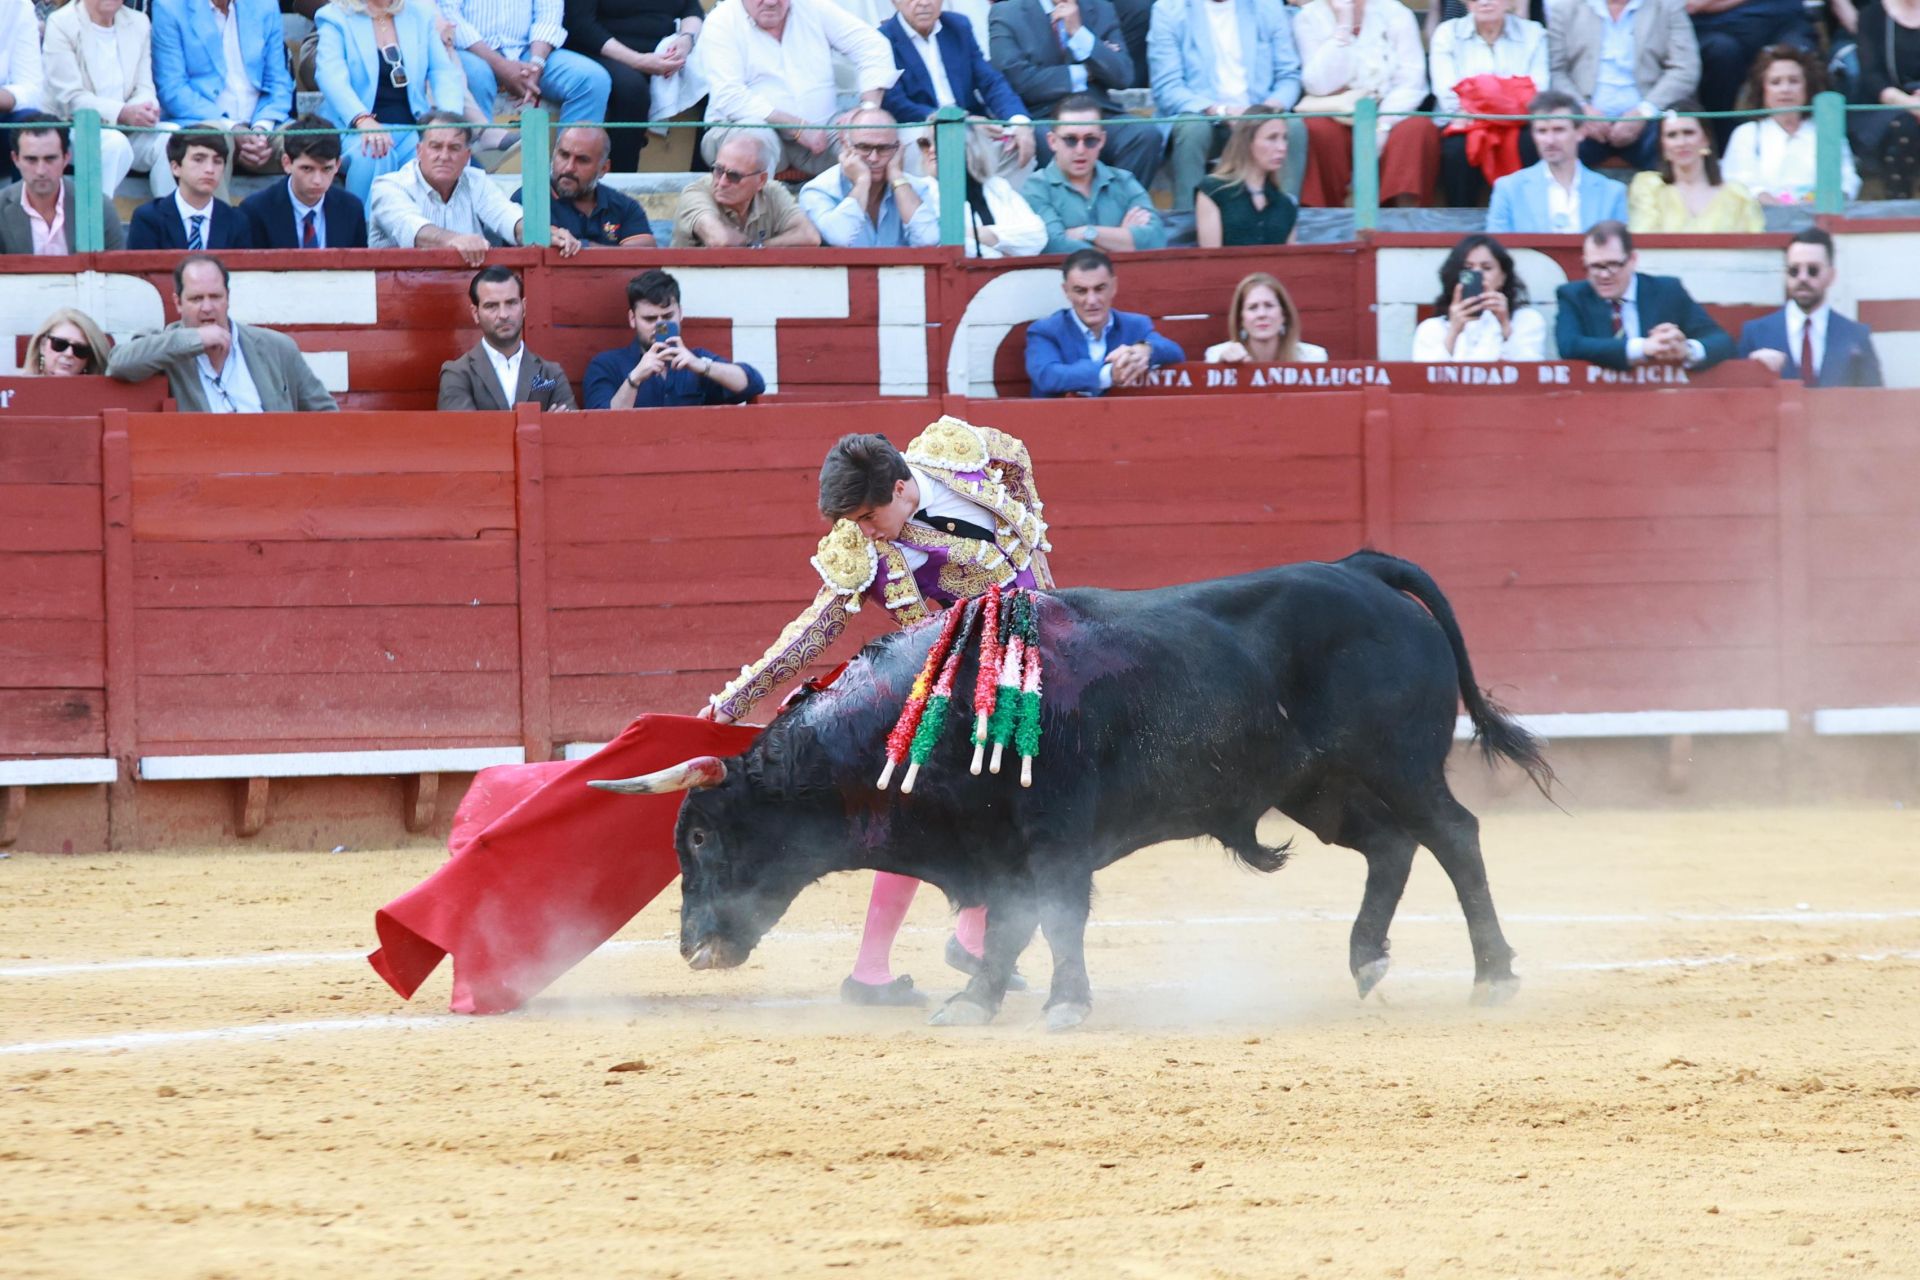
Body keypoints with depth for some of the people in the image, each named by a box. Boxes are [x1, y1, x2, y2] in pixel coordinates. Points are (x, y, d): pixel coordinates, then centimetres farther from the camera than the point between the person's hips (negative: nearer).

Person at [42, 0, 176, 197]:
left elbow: (144, 89, 7)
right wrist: (123, 113, -27)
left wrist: (147, 110, -20)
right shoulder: (60, 24, -5)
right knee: (115, 144, -35)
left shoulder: (139, 24, 11)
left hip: (125, 131, 5)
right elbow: (70, 98, -13)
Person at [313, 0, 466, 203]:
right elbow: (332, 78, -14)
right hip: (355, 131, -3)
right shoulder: (335, 18, 3)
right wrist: (362, 120, -34)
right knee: (372, 155, -37)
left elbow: (444, 72, 7)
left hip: (412, 131, 3)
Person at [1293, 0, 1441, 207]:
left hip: (1389, 118, 1)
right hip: (1338, 121, -1)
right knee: (1314, 129, -32)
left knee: (1419, 129, -30)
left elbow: (1412, 83, -8)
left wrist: (1382, 126, -23)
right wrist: (1343, 28, -17)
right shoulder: (1310, 18, -2)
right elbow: (1321, 86, -13)